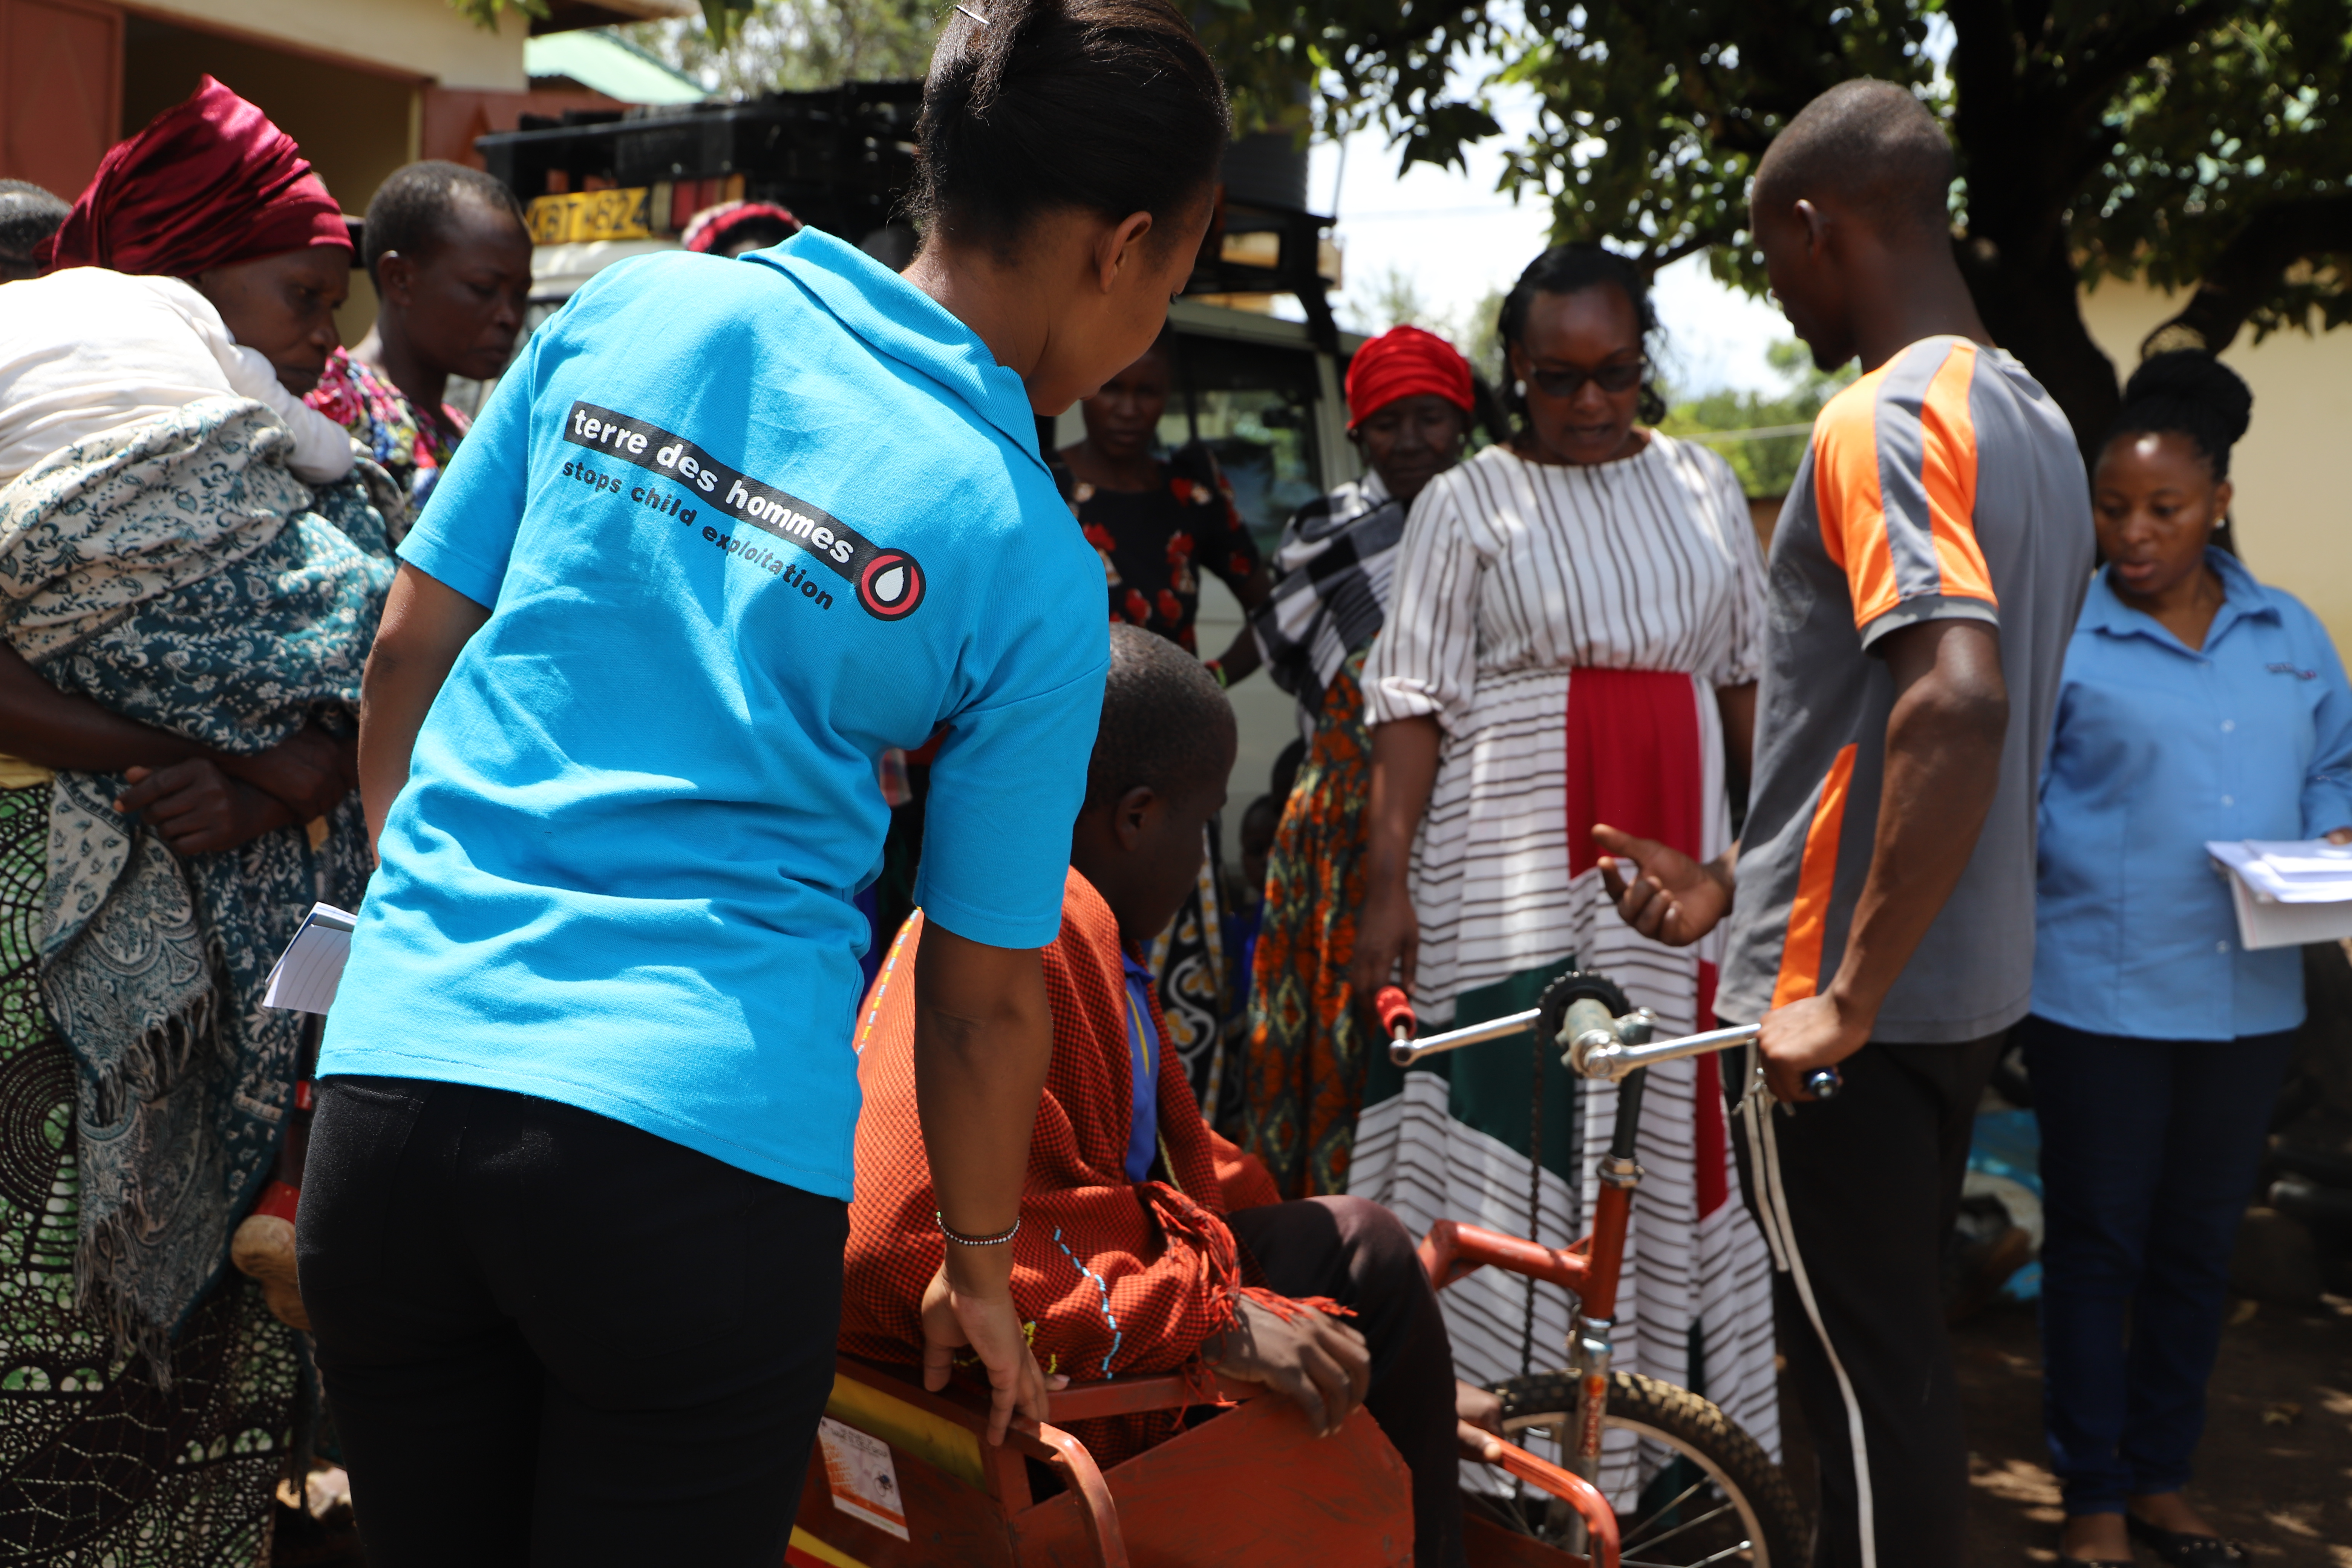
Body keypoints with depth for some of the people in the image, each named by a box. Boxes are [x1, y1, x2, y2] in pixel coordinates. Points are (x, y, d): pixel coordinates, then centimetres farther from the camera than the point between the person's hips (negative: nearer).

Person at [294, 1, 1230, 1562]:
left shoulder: (633, 305, 4)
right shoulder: (1031, 568, -4)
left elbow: (408, 651, 11)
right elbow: (982, 996, 3)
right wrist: (980, 1267, 19)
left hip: (392, 1080, 4)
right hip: (699, 1152, -4)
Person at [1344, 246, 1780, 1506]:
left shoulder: (1702, 485, 13)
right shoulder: (1466, 503, 2)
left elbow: (1745, 674, 16)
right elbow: (1412, 704, -4)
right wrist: (1384, 882, -12)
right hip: (1516, 867, -3)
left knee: (1672, 1124, 5)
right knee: (1520, 1126, -5)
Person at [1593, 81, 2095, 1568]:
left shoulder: (1886, 418, -17)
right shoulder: (2036, 423, 13)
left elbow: (1954, 706, -32)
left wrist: (1846, 997, -26)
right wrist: (1739, 882, 20)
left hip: (1854, 1009, -9)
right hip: (1975, 980, 9)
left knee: (1867, 1366, 1)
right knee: (1903, 1349, 20)